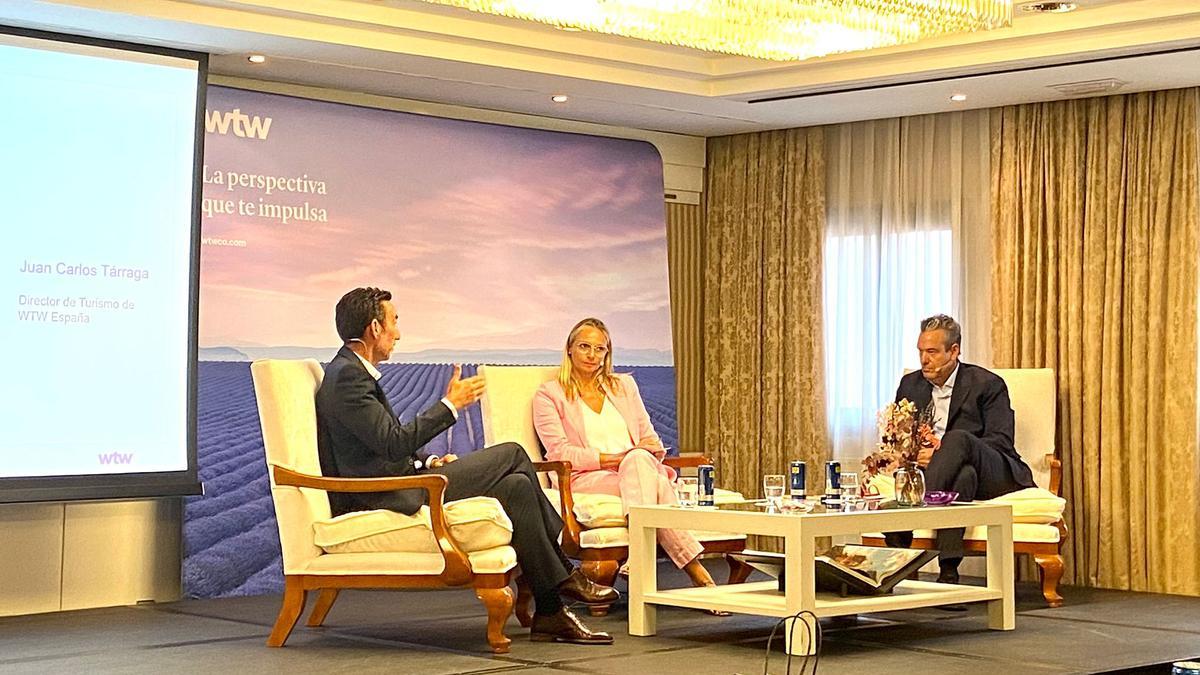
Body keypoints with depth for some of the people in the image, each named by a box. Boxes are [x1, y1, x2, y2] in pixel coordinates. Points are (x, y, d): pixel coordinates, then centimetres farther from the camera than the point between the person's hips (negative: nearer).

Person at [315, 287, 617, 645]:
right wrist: (450, 404, -14)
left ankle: (550, 614, -1)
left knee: (516, 485, 1)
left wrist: (426, 462, 9)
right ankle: (564, 574, -1)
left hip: (397, 489, 10)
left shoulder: (352, 371, 18)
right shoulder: (347, 375, -15)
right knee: (512, 455, -11)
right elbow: (394, 443, -22)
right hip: (387, 500, -10)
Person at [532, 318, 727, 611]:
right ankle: (696, 571, -45)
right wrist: (612, 459, -15)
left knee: (639, 460, -37)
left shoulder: (624, 386, 25)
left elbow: (651, 440, 20)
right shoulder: (549, 394, 10)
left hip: (637, 468, 3)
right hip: (586, 479, -3)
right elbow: (560, 452, -4)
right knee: (638, 462, -36)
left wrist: (646, 453, -6)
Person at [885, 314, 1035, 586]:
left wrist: (941, 452, -19)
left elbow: (1001, 441, -8)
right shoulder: (910, 384, 17)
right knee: (965, 473, -35)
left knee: (958, 439, -35)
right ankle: (948, 570, -43)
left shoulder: (987, 384, 2)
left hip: (994, 476, -3)